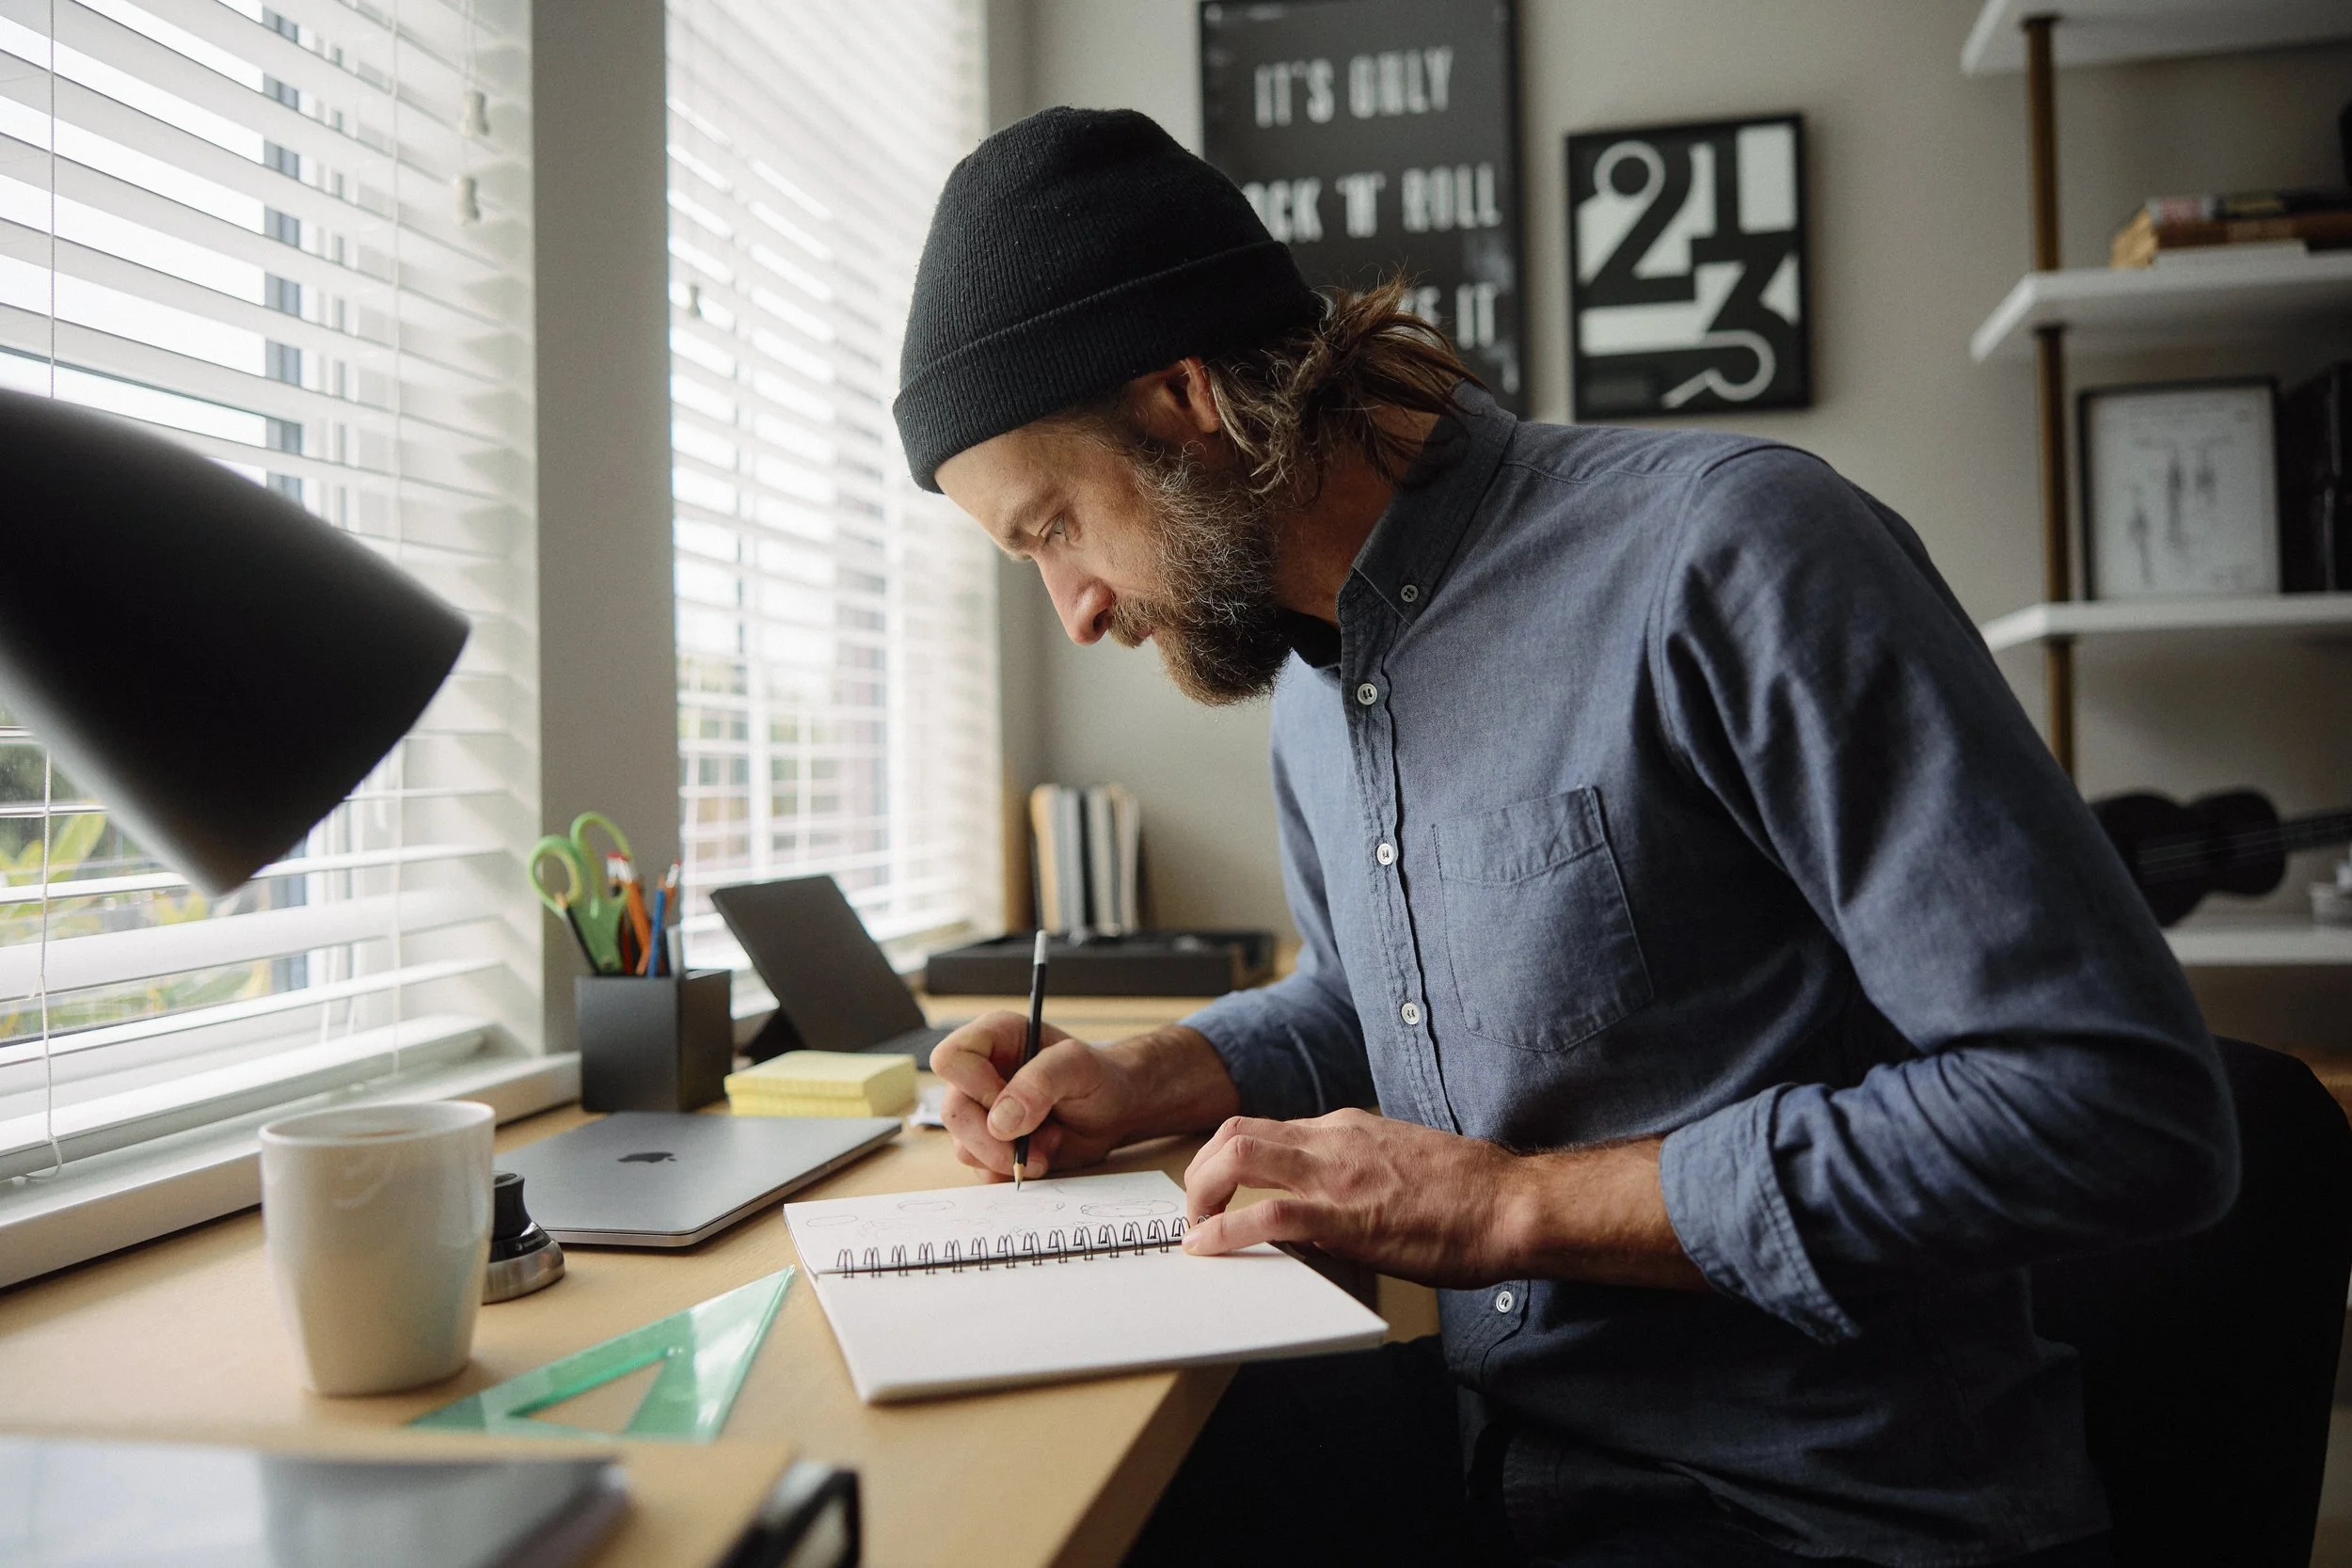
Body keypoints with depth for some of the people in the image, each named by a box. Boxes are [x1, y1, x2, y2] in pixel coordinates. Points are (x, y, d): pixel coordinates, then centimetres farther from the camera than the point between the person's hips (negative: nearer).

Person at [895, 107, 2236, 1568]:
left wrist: (1519, 1204, -21)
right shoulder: (1311, 667, 6)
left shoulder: (1728, 551, -20)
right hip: (1489, 1427, 7)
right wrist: (1147, 1083, 3)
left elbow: (2131, 1112, -22)